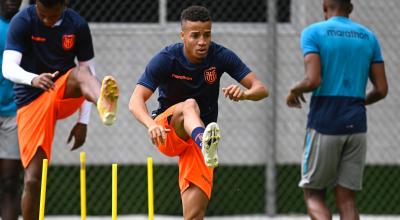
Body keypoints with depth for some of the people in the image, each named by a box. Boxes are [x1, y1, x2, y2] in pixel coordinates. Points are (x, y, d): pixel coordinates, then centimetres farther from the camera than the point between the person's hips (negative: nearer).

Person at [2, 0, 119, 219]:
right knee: (33, 179, -11)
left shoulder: (77, 25, -2)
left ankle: (104, 106, -69)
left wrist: (83, 121, 1)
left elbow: (88, 71, 6)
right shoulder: (22, 22, -10)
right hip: (31, 101, -1)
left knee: (80, 74, -35)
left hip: (64, 94, 1)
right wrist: (34, 79, -42)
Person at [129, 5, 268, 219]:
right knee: (189, 105, -37)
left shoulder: (220, 56, -9)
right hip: (168, 133, -2)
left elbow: (261, 89, -13)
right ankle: (206, 144, -70)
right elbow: (136, 101, -25)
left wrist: (244, 93, -38)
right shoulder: (166, 59, -15)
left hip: (199, 135, 2)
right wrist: (151, 125, -47)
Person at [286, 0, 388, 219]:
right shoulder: (369, 37, 10)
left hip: (324, 125, -3)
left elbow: (313, 81, -15)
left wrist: (294, 91, 5)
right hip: (356, 125, 4)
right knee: (346, 199, 6)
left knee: (313, 195, 7)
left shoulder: (313, 33, -3)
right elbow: (381, 90, 7)